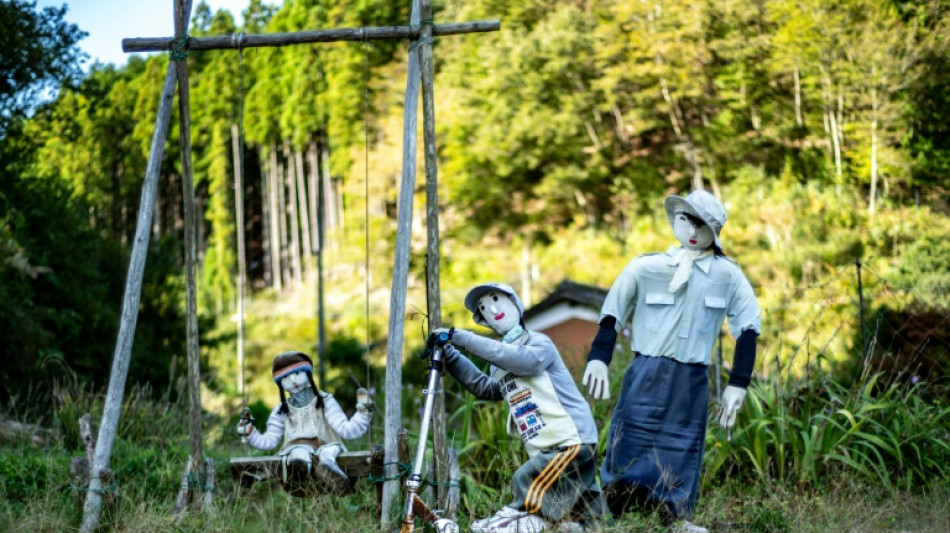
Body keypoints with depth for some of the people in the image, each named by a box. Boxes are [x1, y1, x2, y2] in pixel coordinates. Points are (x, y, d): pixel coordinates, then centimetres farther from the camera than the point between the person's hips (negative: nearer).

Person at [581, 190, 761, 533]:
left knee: (682, 450, 2)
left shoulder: (728, 275, 3)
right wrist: (598, 359, -4)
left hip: (692, 382, 1)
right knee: (629, 446, -4)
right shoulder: (645, 267, 2)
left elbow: (748, 327, 6)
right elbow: (611, 315, 7)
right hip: (645, 375, -1)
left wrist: (738, 384, 2)